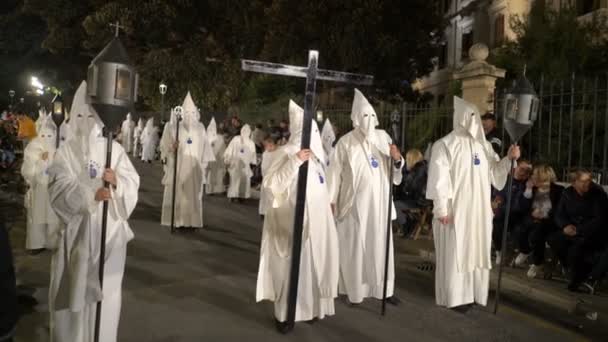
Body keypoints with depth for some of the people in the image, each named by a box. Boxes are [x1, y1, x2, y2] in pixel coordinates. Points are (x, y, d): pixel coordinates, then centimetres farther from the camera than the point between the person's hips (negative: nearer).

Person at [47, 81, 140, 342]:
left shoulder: (115, 149, 3)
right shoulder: (66, 152, 1)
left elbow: (132, 185, -2)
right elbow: (60, 190, -11)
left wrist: (117, 182, -23)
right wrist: (91, 193, -27)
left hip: (109, 230, 1)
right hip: (77, 230, 0)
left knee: (106, 290, 6)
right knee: (73, 289, 5)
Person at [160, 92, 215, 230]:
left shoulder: (200, 128, 6)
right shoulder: (176, 126, 0)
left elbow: (205, 146, 7)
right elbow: (166, 145, -1)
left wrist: (205, 162, 2)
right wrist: (172, 146, -23)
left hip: (194, 168, 1)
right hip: (178, 166, -1)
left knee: (193, 194, 3)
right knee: (177, 193, 0)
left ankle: (192, 221, 10)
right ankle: (177, 220, 8)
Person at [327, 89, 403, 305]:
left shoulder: (383, 137, 6)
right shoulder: (346, 142, -3)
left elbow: (394, 171, 10)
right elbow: (335, 172, -4)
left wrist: (397, 160, -11)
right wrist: (331, 200, -7)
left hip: (379, 202, 4)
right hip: (355, 202, -3)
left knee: (380, 245, 9)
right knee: (355, 247, 2)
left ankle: (383, 289, 21)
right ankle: (355, 291, 14)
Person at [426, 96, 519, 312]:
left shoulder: (483, 145, 12)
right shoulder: (445, 145, -7)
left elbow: (494, 172, 15)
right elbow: (439, 178, -13)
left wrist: (509, 159, -3)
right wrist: (441, 209, -18)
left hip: (479, 210, 6)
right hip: (455, 210, -6)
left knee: (476, 250, 11)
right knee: (454, 252, -1)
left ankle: (472, 293, 24)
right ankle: (454, 297, 10)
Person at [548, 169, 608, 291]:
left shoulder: (598, 193, -12)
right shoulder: (567, 193, 2)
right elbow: (559, 214, 4)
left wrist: (579, 230, -24)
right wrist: (566, 226, -17)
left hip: (594, 234, -5)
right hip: (573, 230, 5)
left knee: (576, 248, -31)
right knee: (553, 239, -21)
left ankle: (578, 278, 1)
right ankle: (583, 270, -3)